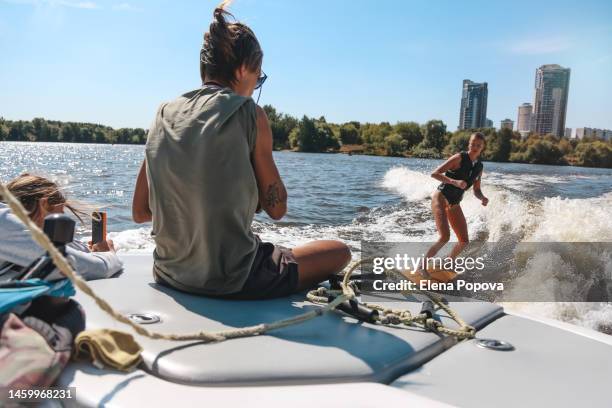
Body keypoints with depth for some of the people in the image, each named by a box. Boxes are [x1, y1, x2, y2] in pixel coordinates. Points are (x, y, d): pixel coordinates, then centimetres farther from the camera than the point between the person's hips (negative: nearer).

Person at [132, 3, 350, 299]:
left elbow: (139, 213, 7)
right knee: (340, 252, 14)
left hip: (169, 274, 7)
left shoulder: (164, 114, 4)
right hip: (231, 280, -6)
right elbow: (276, 208, -6)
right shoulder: (248, 112, -10)